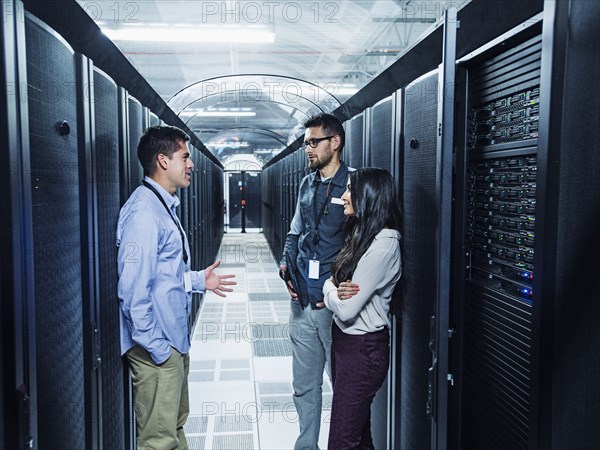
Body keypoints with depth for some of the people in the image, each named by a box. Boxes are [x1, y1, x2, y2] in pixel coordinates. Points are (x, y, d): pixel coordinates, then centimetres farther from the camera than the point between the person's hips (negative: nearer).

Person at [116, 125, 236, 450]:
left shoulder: (164, 206, 12)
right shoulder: (144, 212, -21)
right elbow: (133, 291, -25)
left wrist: (198, 280, 11)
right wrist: (158, 348, -21)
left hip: (174, 341, 10)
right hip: (157, 348, -10)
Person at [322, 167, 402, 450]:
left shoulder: (384, 244, -23)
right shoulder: (362, 233, 8)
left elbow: (346, 310, -24)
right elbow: (337, 280, 9)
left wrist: (329, 289, -4)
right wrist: (335, 291, -14)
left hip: (362, 349, -9)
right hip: (344, 339, 9)